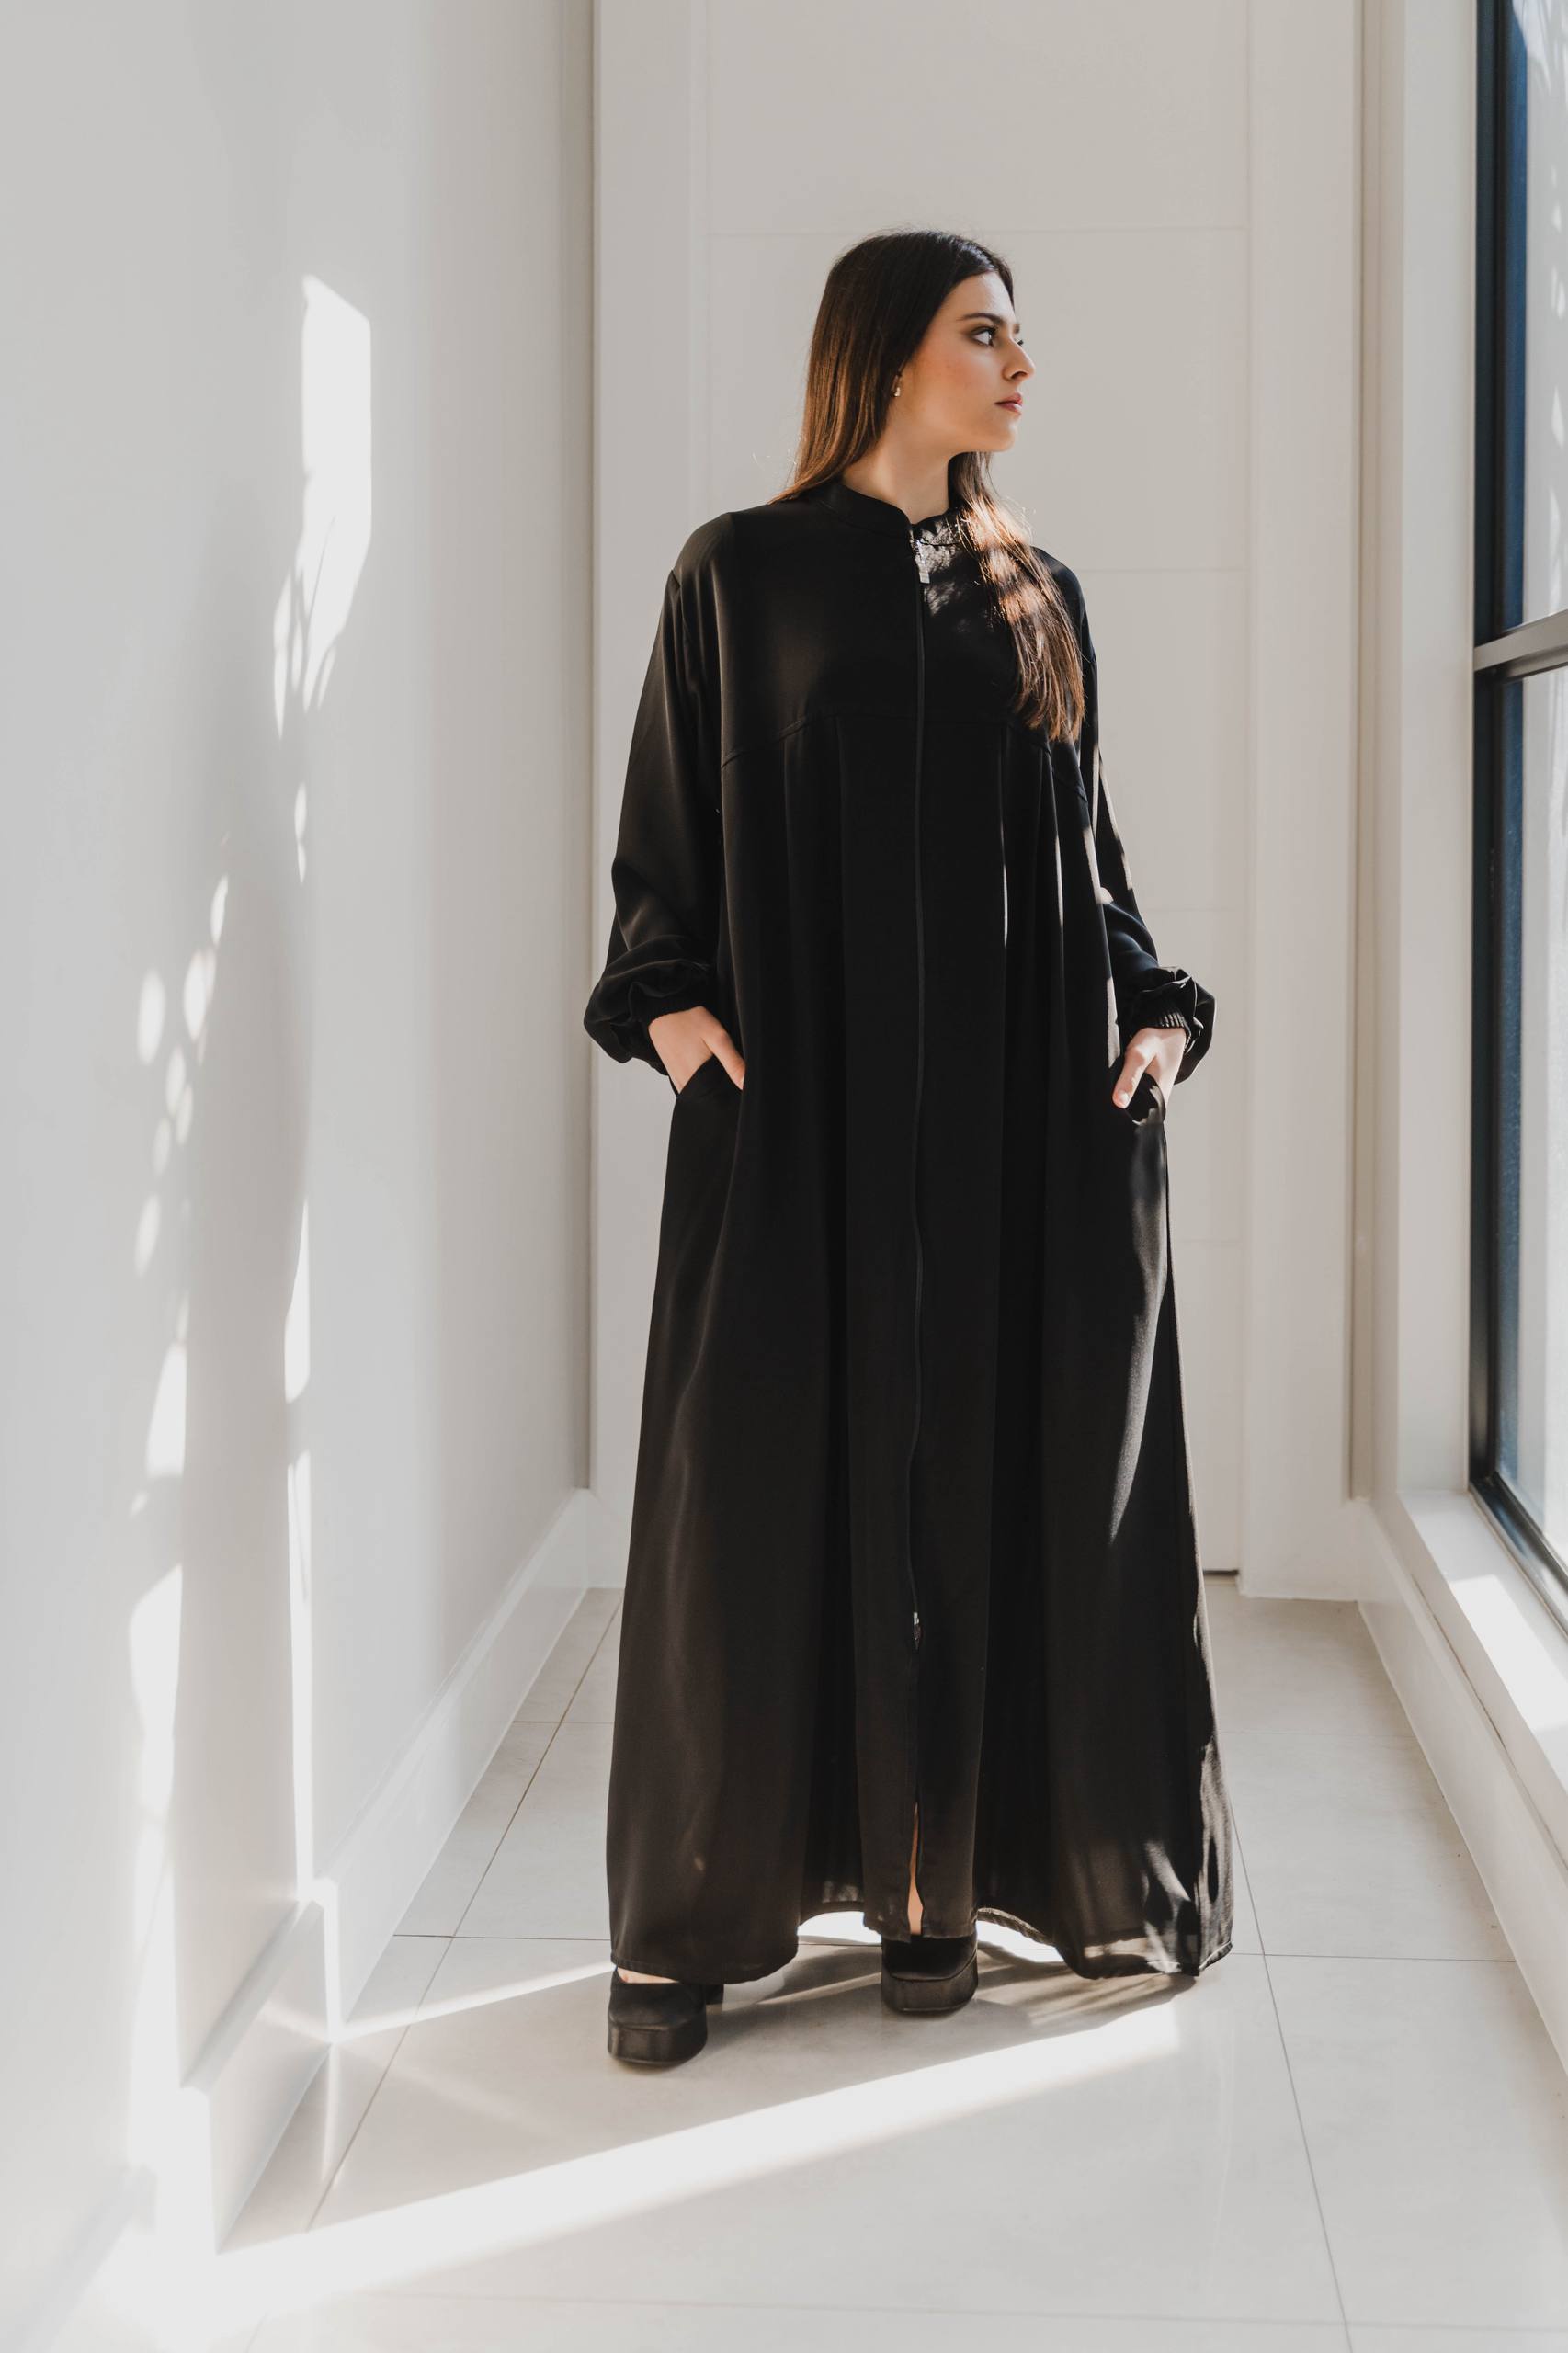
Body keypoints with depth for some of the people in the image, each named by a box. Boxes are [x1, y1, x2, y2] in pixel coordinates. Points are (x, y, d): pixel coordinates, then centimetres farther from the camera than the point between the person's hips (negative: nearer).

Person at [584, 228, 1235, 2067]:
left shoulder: (1037, 598, 14)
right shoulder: (742, 575, 4)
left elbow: (1090, 845, 16)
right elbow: (661, 829, 3)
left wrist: (1155, 1006, 2)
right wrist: (663, 998, -12)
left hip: (1015, 1104, 4)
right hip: (800, 1092, -3)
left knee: (981, 1476, 3)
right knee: (760, 1483, -4)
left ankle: (933, 1882, 14)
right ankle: (690, 1919, 6)